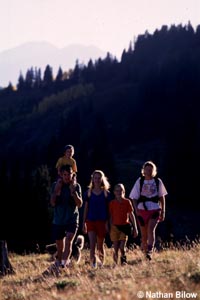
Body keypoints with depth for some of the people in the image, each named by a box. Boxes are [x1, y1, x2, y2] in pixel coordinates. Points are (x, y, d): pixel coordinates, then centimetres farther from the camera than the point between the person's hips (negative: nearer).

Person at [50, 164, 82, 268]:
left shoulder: (76, 186, -2)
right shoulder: (56, 185, 1)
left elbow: (80, 204, -8)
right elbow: (53, 203, -6)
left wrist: (73, 191, -20)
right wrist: (57, 189, -16)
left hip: (72, 220, -2)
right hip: (58, 220, 2)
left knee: (69, 240, -23)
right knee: (59, 245, 11)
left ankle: (65, 262, -31)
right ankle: (59, 262, 33)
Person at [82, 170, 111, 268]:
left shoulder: (106, 193, 3)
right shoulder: (88, 193, 5)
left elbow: (108, 209, 5)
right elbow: (86, 208, 9)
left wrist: (108, 223, -2)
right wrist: (83, 223, 6)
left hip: (102, 221, 0)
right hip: (90, 221, 0)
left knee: (100, 246, 7)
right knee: (92, 244, -15)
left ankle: (101, 263, 18)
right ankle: (93, 262, -19)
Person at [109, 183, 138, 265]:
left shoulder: (127, 202, 2)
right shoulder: (112, 203, 4)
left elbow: (131, 215, 6)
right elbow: (111, 217, 8)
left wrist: (135, 228, 6)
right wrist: (110, 229, 5)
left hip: (125, 227, -1)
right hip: (115, 227, 1)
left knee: (122, 247, -10)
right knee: (116, 248, -1)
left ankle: (123, 261, 10)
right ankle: (115, 264, 8)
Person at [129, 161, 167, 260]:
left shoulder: (158, 182, 4)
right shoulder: (139, 181, 2)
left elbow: (162, 197, 14)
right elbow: (134, 198, 3)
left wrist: (163, 212, 11)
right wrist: (137, 211, -9)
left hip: (154, 210, -1)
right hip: (142, 210, 1)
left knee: (151, 229, -22)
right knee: (144, 235, 7)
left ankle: (150, 251, -30)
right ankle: (145, 252, 22)